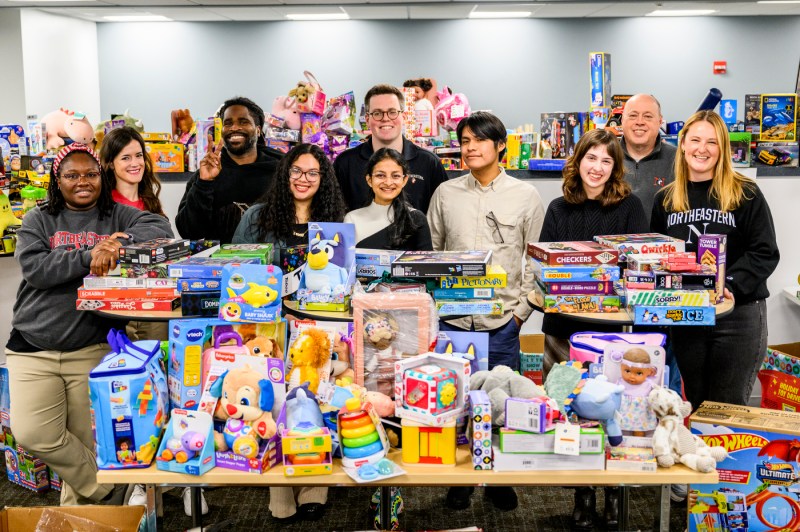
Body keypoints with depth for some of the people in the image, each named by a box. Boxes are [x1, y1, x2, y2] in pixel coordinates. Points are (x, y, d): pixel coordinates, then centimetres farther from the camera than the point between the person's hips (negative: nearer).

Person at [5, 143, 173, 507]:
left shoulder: (116, 216, 7)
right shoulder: (37, 221, 8)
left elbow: (160, 228, -8)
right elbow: (34, 268, -8)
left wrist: (121, 243, -26)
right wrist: (89, 257, -20)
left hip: (92, 349, -1)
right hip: (32, 349, 1)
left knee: (86, 440, 3)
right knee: (32, 434, -10)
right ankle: (108, 490, 9)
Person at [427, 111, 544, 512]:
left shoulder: (525, 196, 2)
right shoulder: (446, 193, 5)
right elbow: (431, 252, 10)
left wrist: (523, 309, -2)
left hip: (503, 322, -1)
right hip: (453, 318, 1)